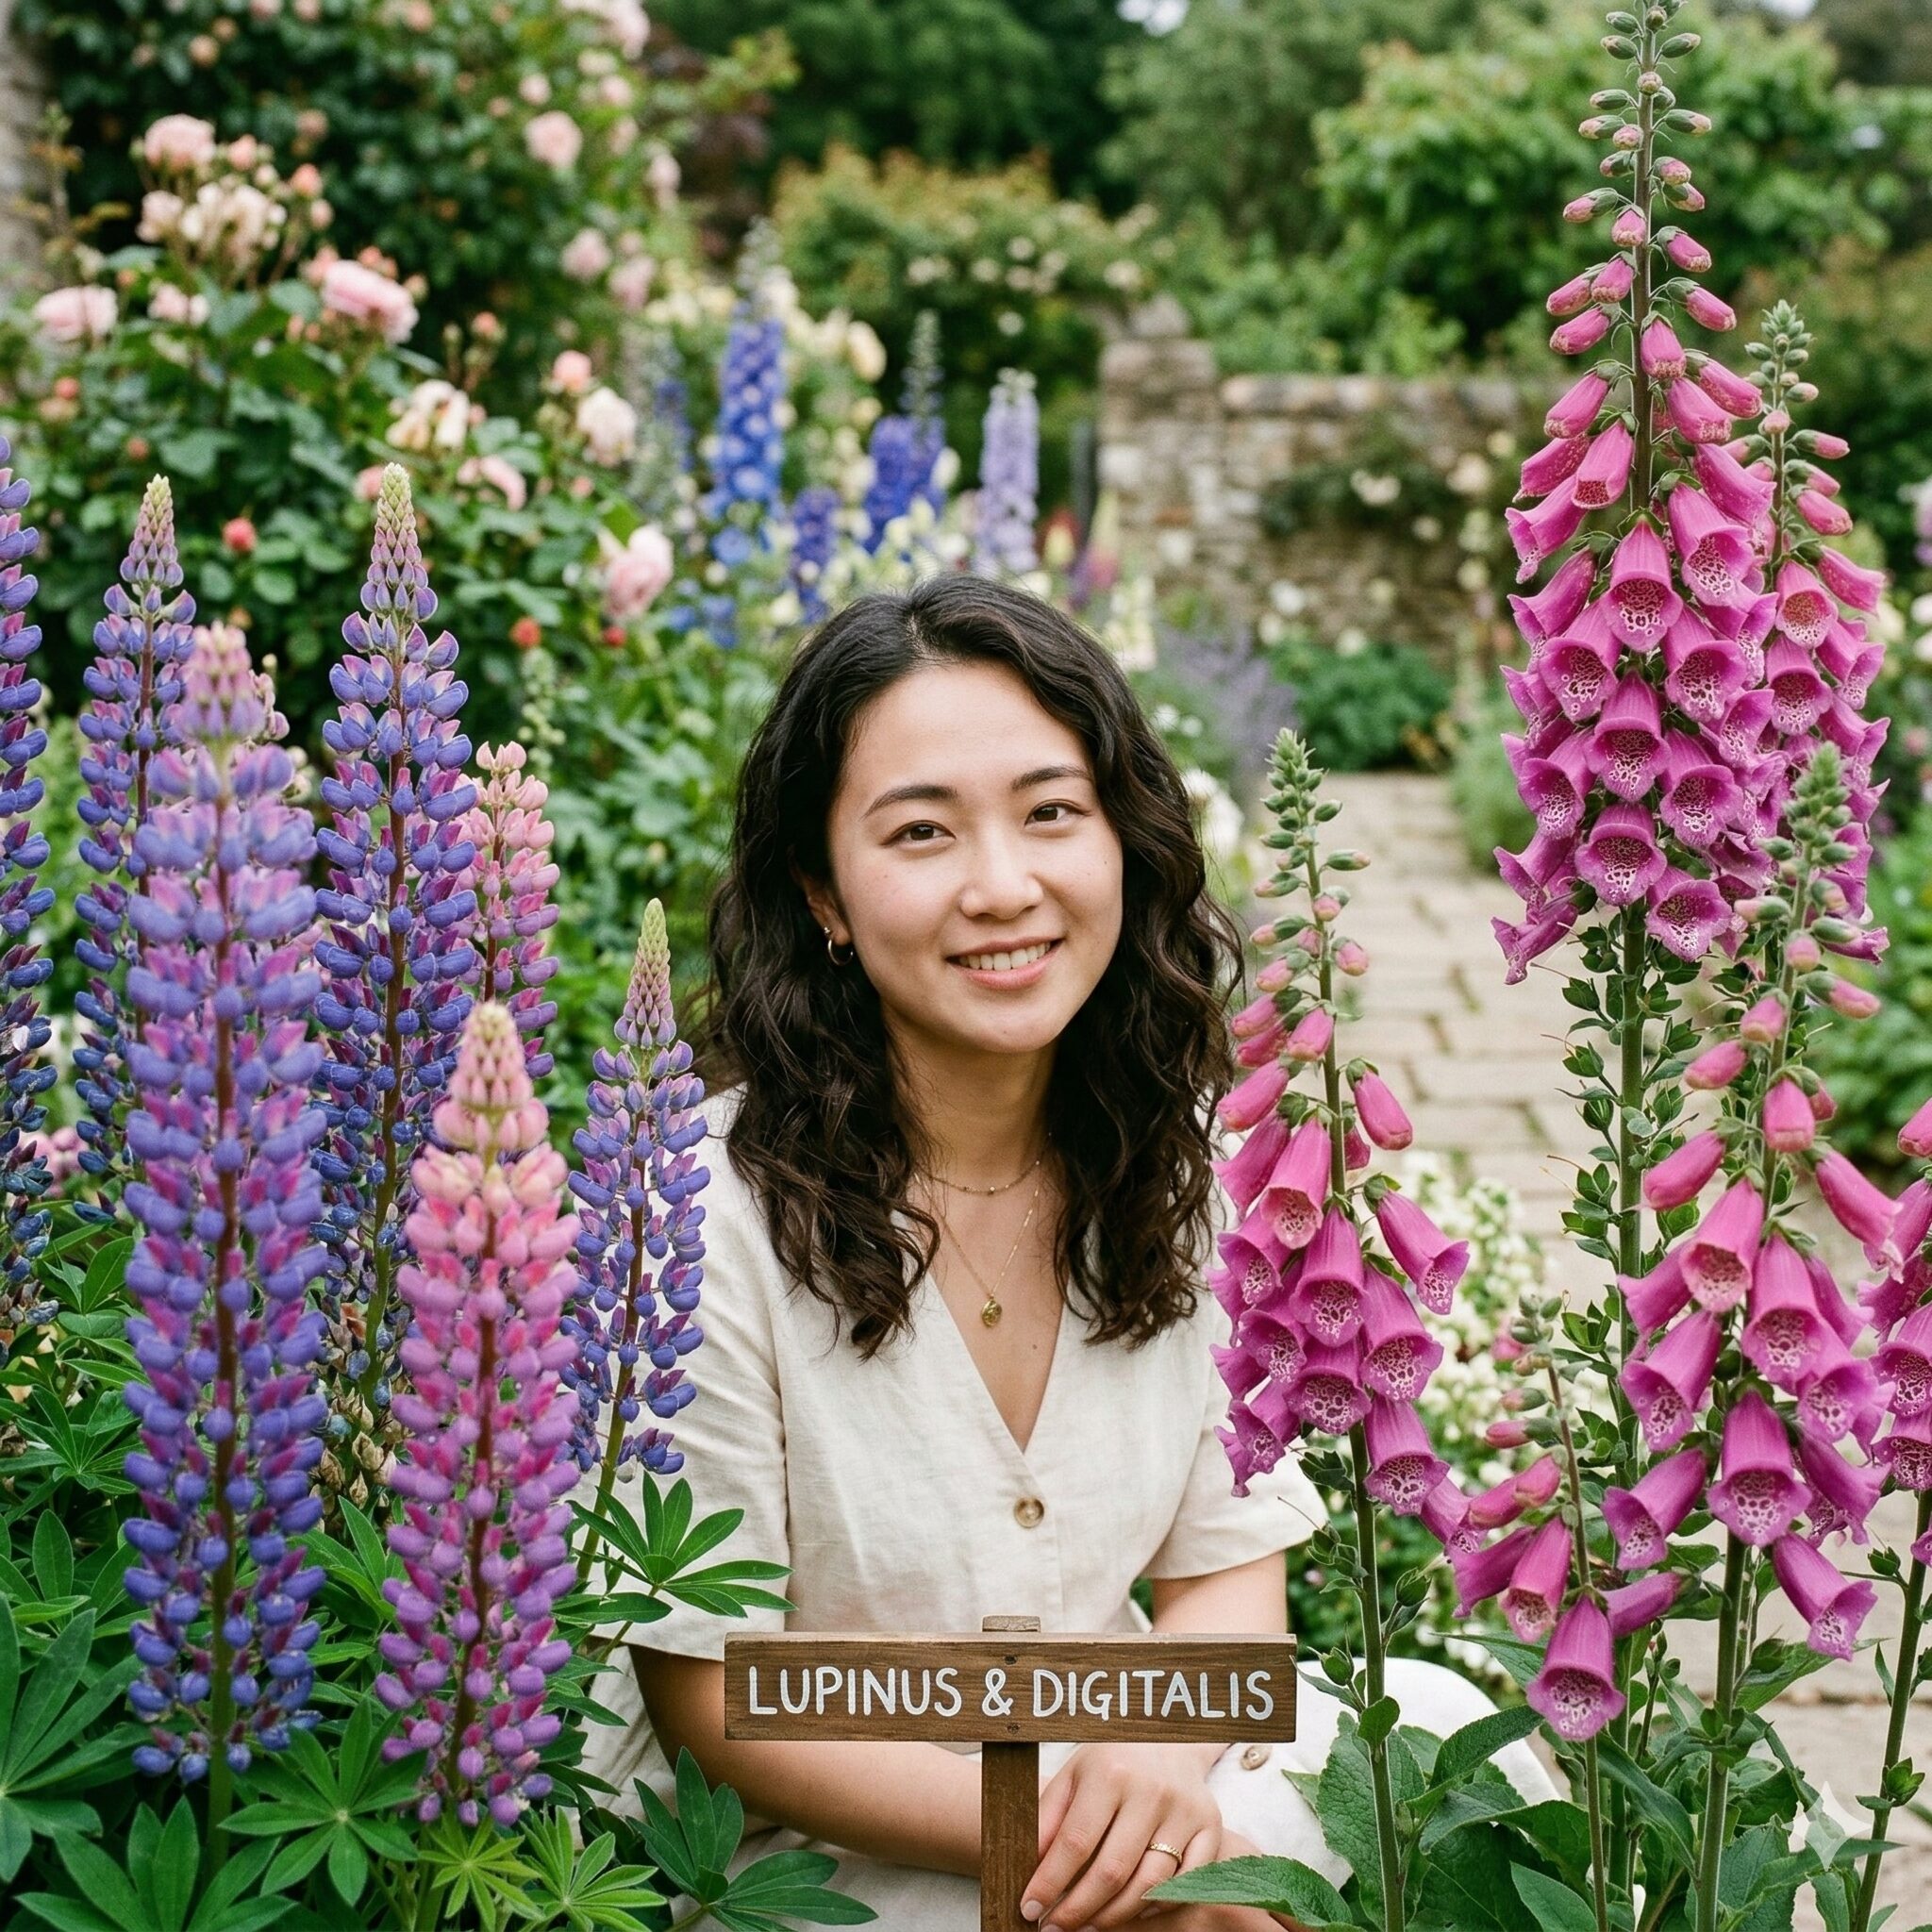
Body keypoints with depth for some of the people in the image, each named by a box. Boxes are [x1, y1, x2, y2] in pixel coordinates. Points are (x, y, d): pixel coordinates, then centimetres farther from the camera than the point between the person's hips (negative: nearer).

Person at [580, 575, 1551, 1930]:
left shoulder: (1187, 1160, -4)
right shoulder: (708, 1211, -20)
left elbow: (1231, 1563, 0)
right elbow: (714, 1701, -15)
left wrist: (1154, 1759, -21)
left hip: (1103, 1766, 6)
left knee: (1439, 1735, -16)